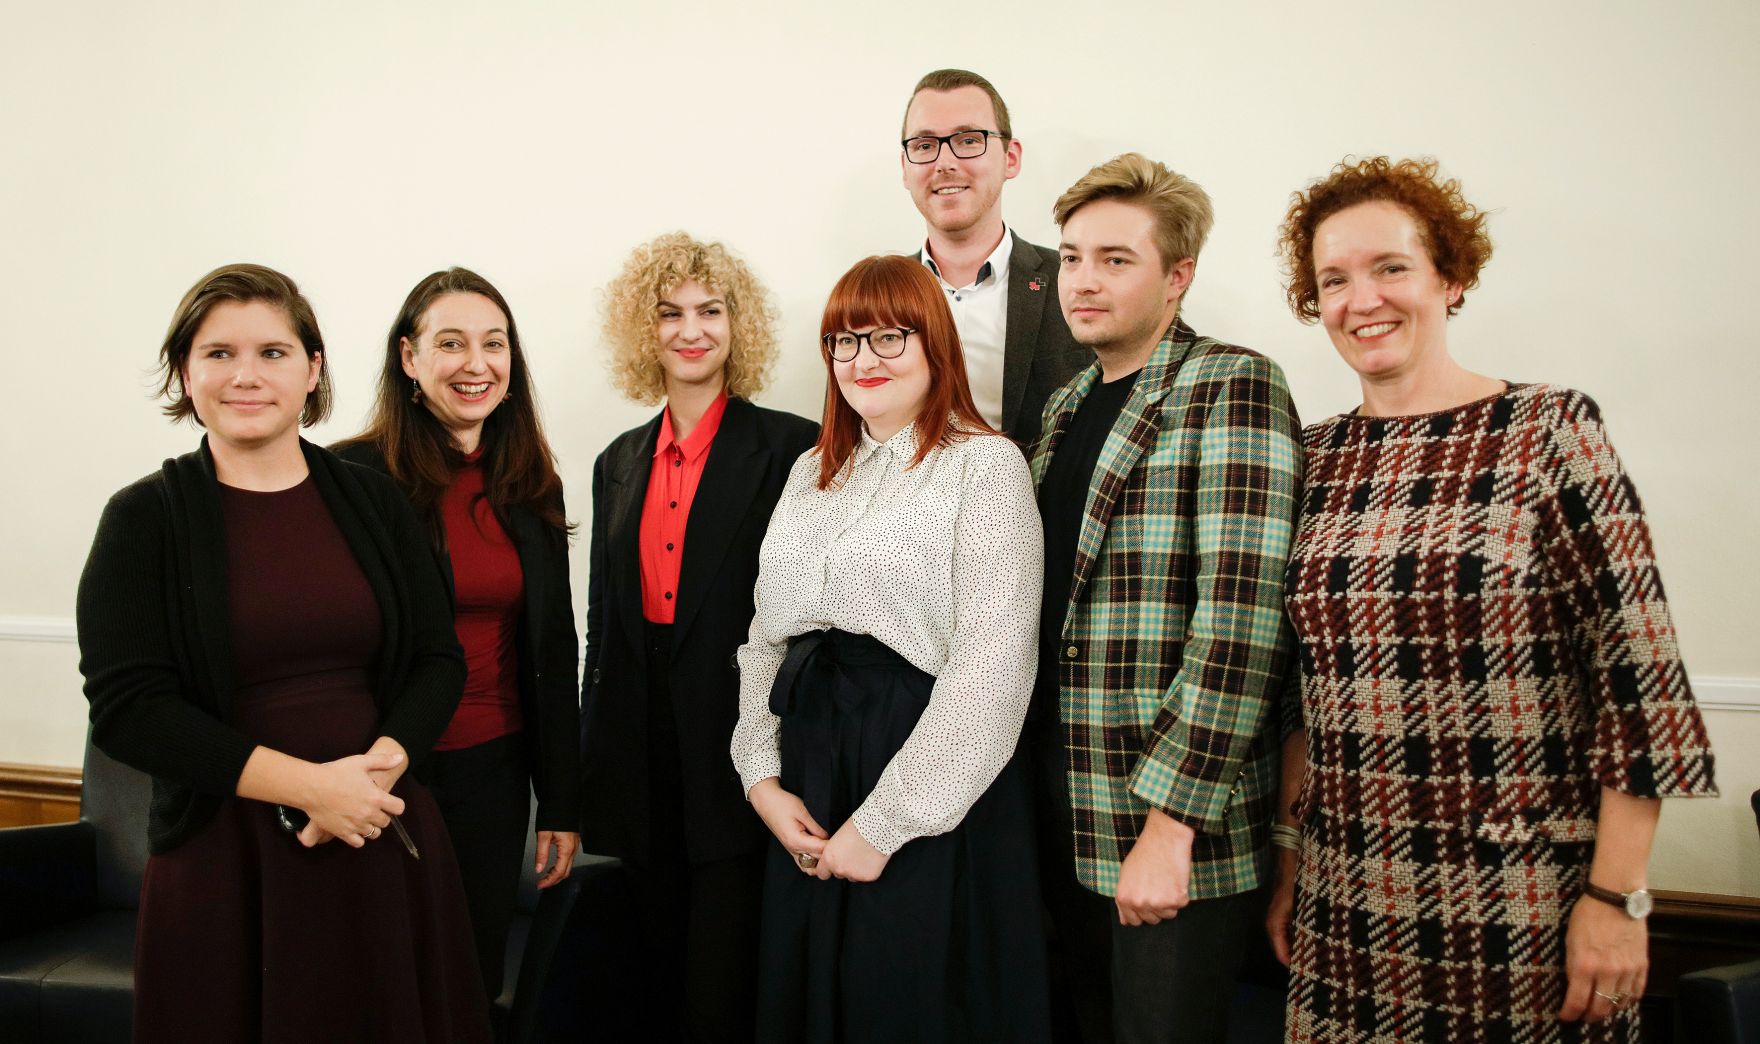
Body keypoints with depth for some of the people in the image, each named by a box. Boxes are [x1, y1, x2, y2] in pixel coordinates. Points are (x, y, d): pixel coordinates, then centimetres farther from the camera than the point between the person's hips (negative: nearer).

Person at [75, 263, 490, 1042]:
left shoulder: (371, 501, 5)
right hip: (223, 859, -2)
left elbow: (439, 659, 6)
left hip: (383, 842, 3)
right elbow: (126, 709, -9)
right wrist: (309, 784, -15)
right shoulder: (144, 518, -2)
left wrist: (380, 766, -13)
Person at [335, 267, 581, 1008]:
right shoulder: (353, 477, -10)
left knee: (478, 983, 16)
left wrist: (562, 805, 8)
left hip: (495, 777, 4)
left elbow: (553, 655, 8)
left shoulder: (532, 488, 5)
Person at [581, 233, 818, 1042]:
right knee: (652, 977, 16)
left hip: (739, 751, -5)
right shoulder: (619, 463, 12)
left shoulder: (792, 449, -6)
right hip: (642, 754, 5)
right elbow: (603, 622, 15)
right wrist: (594, 762, 14)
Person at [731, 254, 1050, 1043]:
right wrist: (763, 777, 0)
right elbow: (764, 638, 13)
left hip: (928, 811, -6)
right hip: (803, 804, 6)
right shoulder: (812, 472, 13)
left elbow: (990, 669, -15)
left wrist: (885, 823, -15)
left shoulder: (984, 464, -8)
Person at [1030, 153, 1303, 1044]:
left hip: (1179, 834, -7)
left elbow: (1241, 618, -18)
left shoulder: (1231, 388, -10)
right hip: (1070, 822, 7)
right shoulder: (1066, 408, 13)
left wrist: (1170, 821, -21)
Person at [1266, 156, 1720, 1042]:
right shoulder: (1314, 461, 5)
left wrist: (1617, 897, -11)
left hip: (1523, 922, -4)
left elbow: (1638, 675, -9)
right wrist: (1290, 861, 10)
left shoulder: (1551, 432, -7)